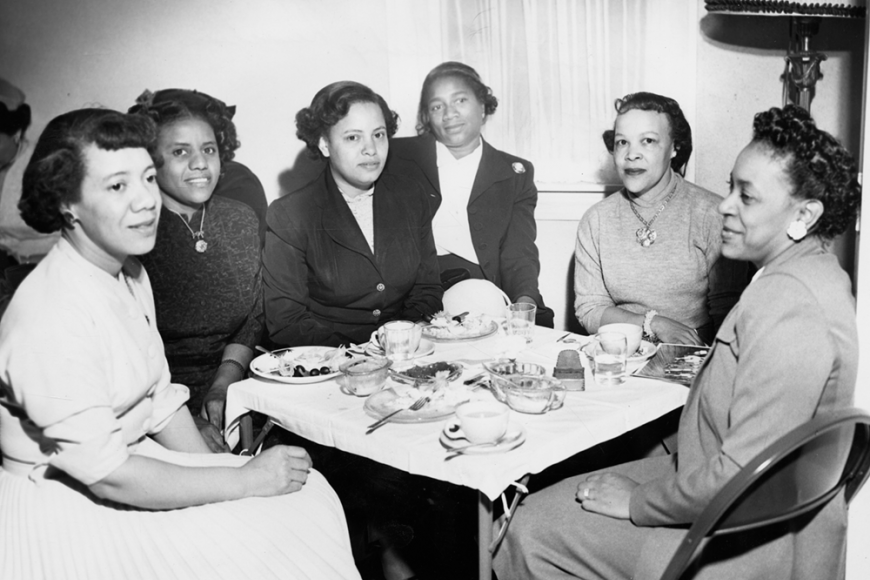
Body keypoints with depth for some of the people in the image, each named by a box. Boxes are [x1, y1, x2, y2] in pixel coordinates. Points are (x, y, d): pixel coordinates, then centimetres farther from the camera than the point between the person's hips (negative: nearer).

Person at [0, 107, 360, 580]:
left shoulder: (129, 273, 2)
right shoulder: (51, 318, -26)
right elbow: (107, 476, -23)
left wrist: (216, 466, -2)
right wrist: (245, 479, -19)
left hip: (130, 459, 7)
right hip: (68, 511, -7)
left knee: (303, 499, -4)